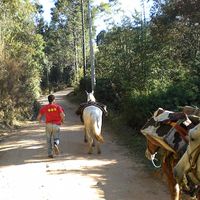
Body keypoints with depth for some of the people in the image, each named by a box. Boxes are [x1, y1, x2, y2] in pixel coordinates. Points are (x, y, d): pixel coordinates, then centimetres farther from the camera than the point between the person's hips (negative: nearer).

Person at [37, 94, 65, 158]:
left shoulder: (44, 107, 4)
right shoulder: (58, 106, 1)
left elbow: (38, 117, 1)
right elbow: (62, 115, -13)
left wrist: (40, 120, 24)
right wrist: (62, 120, 8)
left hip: (48, 125, 1)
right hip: (56, 125, -1)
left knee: (49, 140, 15)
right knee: (56, 139, 13)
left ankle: (50, 153, 8)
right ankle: (55, 145, -20)